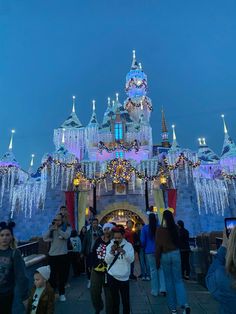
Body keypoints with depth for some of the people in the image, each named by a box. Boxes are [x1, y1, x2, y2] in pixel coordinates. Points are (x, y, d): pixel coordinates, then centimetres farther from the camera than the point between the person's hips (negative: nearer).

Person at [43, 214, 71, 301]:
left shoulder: (67, 228, -3)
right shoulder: (51, 228, 6)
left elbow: (66, 236, -21)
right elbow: (45, 238, -4)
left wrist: (58, 229, -20)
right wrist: (51, 229, -16)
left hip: (63, 254, -1)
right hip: (52, 254, 2)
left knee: (62, 275, 9)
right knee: (52, 275, 5)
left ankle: (61, 293, 25)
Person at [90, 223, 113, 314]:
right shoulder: (98, 240, 0)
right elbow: (93, 253, 6)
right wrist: (92, 264, 6)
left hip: (108, 270, -4)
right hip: (96, 269, 4)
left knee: (108, 293, 9)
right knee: (94, 291, 17)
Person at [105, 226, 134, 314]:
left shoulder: (128, 245, -5)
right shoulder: (110, 246, -2)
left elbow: (131, 259, -13)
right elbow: (107, 261, -8)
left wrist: (124, 252, -28)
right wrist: (112, 251, -24)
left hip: (124, 277, 0)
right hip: (112, 276, 1)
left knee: (126, 300, 9)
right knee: (115, 299, 14)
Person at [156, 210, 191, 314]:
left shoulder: (160, 229, -12)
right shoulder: (175, 228, -3)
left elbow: (158, 245, -10)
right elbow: (178, 241, 9)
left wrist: (157, 259, -1)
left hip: (165, 255, -2)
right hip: (176, 254, 2)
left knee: (169, 281, 12)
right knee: (178, 280, 11)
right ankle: (184, 304, -5)